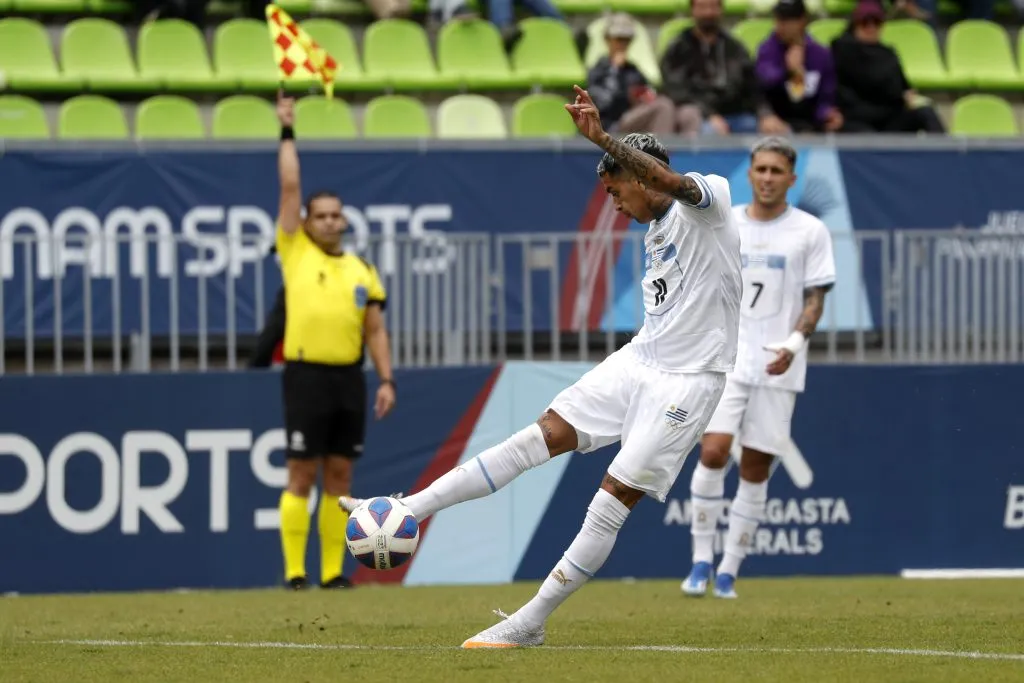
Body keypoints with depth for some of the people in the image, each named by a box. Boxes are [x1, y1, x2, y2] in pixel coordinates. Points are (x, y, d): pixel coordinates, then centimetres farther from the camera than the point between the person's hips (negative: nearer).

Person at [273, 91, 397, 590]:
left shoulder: (362, 271, 13)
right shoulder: (295, 252, 4)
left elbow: (375, 330, 13)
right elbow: (290, 187, 0)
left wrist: (387, 380, 4)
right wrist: (287, 132, 5)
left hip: (349, 378, 4)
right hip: (307, 375, -4)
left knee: (339, 476, 6)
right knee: (301, 476, -4)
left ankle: (332, 571, 9)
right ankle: (295, 571, -3)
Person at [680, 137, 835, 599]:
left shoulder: (810, 231, 2)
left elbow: (815, 298, 0)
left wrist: (794, 343, -17)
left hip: (777, 369, -1)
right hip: (725, 359, 1)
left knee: (756, 470, 1)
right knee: (713, 453, -15)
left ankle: (728, 571, 10)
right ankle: (701, 561, -5)